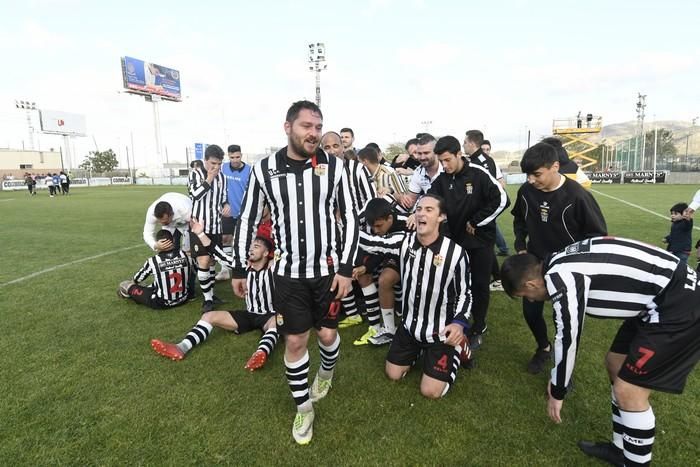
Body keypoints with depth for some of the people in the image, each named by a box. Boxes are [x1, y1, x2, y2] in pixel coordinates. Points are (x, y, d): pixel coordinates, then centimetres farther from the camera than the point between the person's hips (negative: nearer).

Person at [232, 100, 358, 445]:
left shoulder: (333, 166, -7)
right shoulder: (264, 169, -6)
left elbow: (349, 217, -2)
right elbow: (248, 219, 3)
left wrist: (346, 268, -7)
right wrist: (238, 268, 5)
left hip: (328, 269, 0)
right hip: (288, 273, 0)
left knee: (327, 333, 13)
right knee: (295, 341, 6)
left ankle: (327, 371, 49)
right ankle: (303, 409, 29)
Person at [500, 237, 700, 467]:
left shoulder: (560, 279, -22)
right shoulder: (561, 265, 6)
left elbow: (568, 338, -14)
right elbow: (569, 326, 19)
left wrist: (557, 393, 4)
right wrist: (557, 376, 30)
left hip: (680, 307, -10)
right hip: (658, 300, 10)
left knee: (628, 393, -4)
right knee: (615, 364, 18)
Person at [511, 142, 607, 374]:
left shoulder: (577, 196, -23)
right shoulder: (526, 191, -11)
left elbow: (598, 234, -10)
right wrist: (521, 247, 2)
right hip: (535, 264, 4)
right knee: (530, 312, 10)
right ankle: (544, 348, 40)